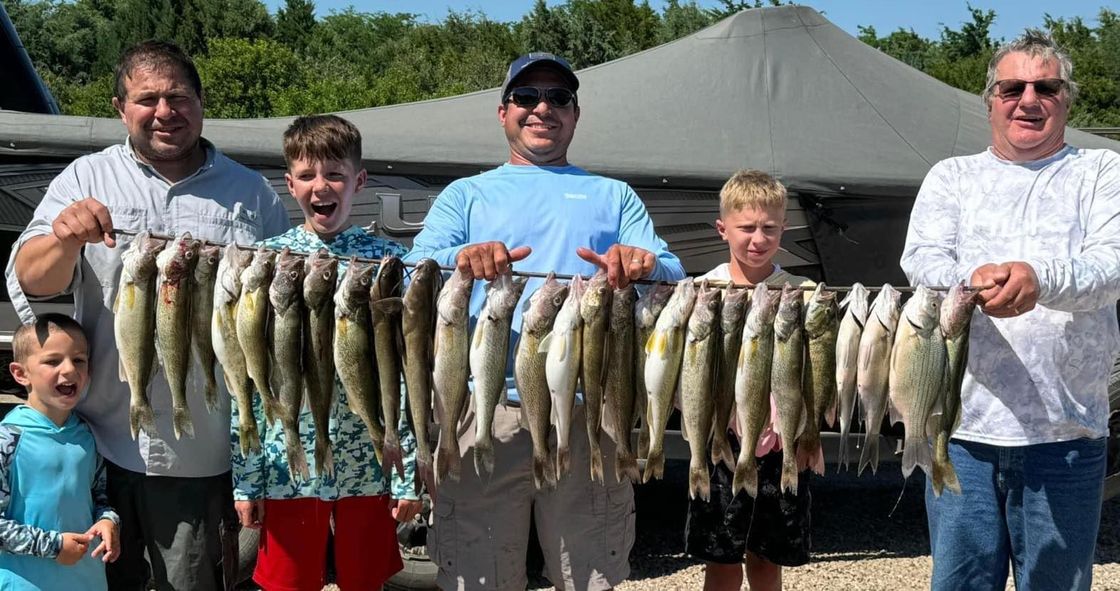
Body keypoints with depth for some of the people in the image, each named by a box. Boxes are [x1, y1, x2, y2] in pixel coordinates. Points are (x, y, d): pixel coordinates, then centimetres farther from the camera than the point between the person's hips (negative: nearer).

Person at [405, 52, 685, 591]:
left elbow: (674, 275, 6)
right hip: (486, 409, -1)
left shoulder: (613, 196, 19)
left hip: (588, 411, 1)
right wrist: (461, 258, -23)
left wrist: (645, 264, -19)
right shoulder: (467, 195, 16)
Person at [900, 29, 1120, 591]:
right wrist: (972, 278, -27)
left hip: (1066, 433, -1)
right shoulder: (951, 176, 13)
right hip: (964, 426, 1)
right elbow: (920, 258, -3)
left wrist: (1039, 278, -31)